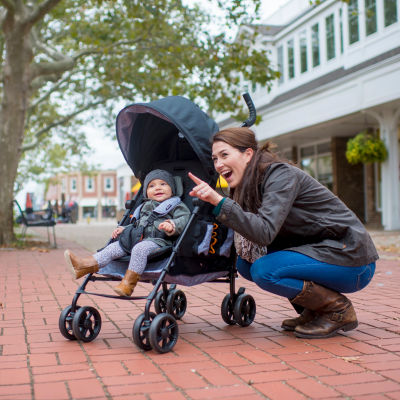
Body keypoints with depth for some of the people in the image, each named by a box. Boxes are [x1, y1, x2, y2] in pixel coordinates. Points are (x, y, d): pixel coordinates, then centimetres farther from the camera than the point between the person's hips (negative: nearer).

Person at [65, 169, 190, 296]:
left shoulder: (177, 206, 10)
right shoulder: (145, 206, 30)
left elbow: (184, 219, -7)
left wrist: (171, 226, -27)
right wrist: (123, 229, 21)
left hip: (158, 241, -7)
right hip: (138, 238, 7)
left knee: (140, 248, -36)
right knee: (114, 247, -9)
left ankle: (129, 282, -35)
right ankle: (85, 265, -18)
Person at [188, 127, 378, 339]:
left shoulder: (281, 174, -19)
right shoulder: (247, 185, 7)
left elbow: (265, 232, -32)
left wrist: (219, 201, -37)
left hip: (352, 259, -9)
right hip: (315, 250, 9)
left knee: (263, 270, -24)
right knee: (245, 262, 0)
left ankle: (339, 309, -5)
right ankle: (312, 312, 10)